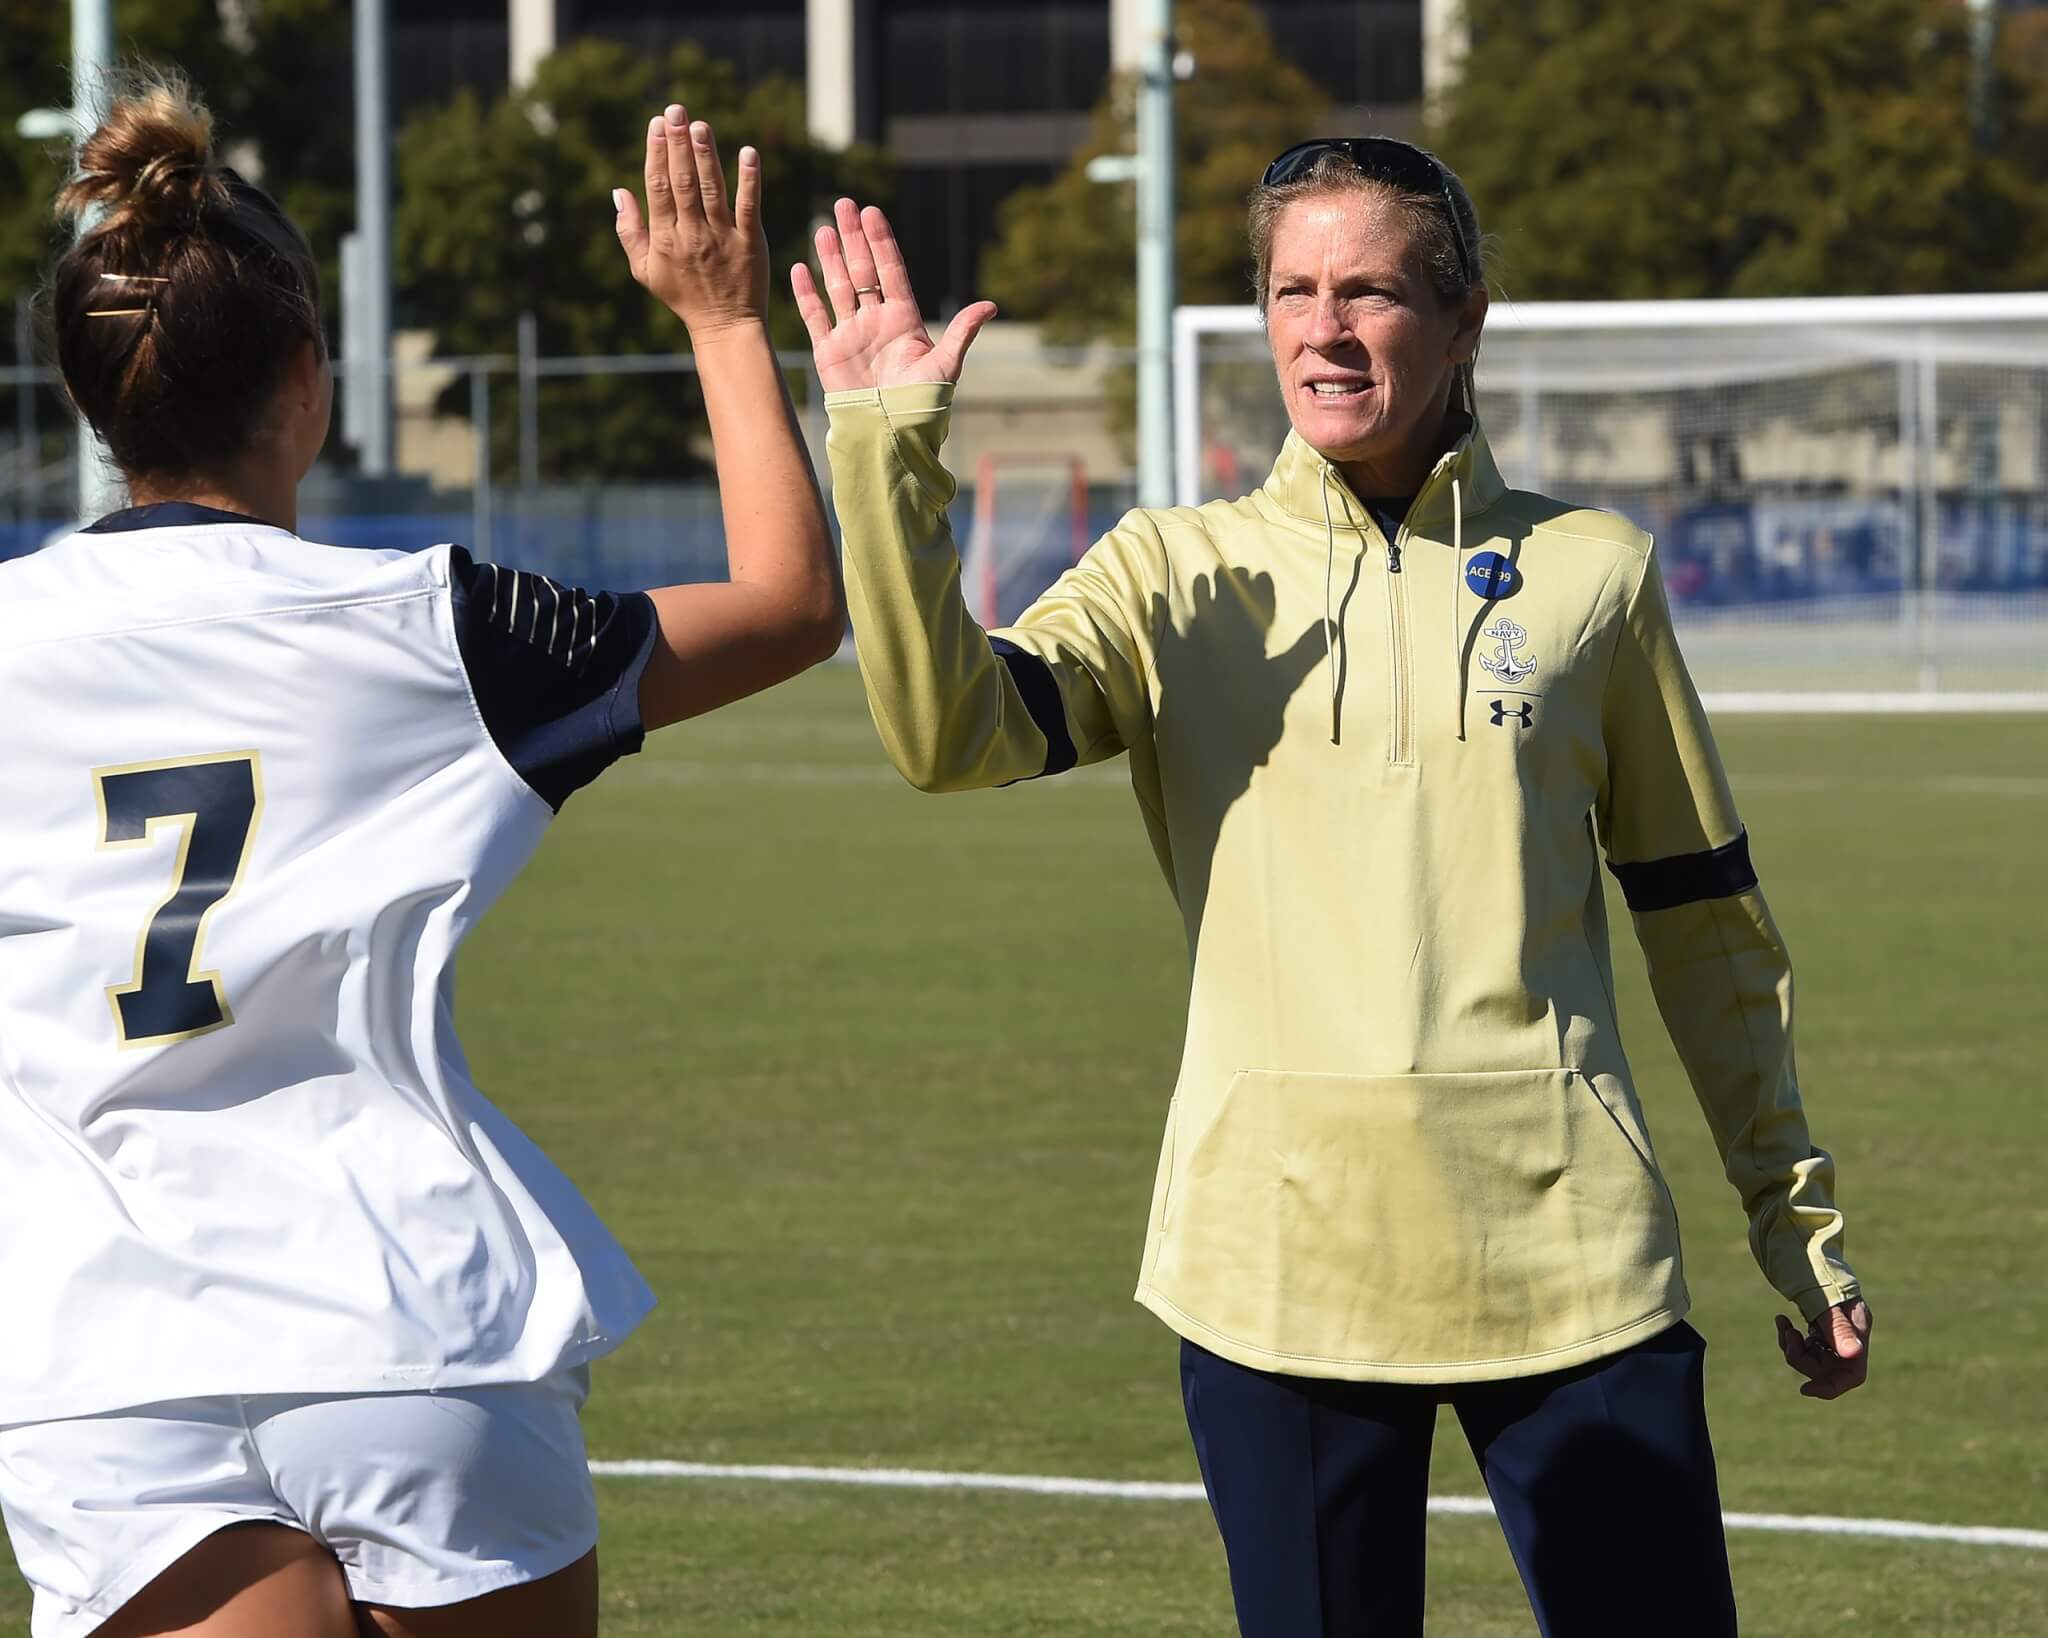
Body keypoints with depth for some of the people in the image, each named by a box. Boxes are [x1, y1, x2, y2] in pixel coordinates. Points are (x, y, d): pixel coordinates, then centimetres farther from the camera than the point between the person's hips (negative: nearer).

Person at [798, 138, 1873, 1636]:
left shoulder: (1590, 573, 8)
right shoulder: (1178, 577, 7)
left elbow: (1705, 919, 14)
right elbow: (950, 733, -10)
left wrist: (1798, 1220, 15)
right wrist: (889, 449, -20)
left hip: (1564, 1246, 0)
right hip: (1276, 1266, 0)